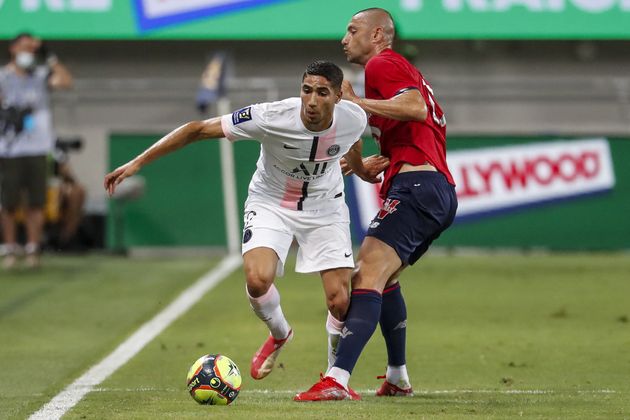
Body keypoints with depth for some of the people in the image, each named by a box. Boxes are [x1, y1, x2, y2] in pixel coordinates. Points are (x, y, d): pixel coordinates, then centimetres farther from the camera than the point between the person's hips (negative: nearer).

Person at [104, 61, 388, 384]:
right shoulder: (272, 117, -31)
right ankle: (279, 335, 8)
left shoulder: (354, 118, -21)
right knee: (257, 280, -27)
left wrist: (361, 170, 28)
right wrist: (137, 163, -28)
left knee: (339, 302, -10)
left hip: (326, 208, 2)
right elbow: (199, 129, -26)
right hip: (271, 203, -2)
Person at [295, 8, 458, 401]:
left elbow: (416, 107, -21)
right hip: (443, 190, 11)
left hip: (415, 187, -11)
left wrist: (356, 101, -17)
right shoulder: (405, 69, 27)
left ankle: (337, 380, -36)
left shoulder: (382, 64, -3)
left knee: (368, 275, -21)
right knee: (384, 278, 25)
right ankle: (398, 379, 29)